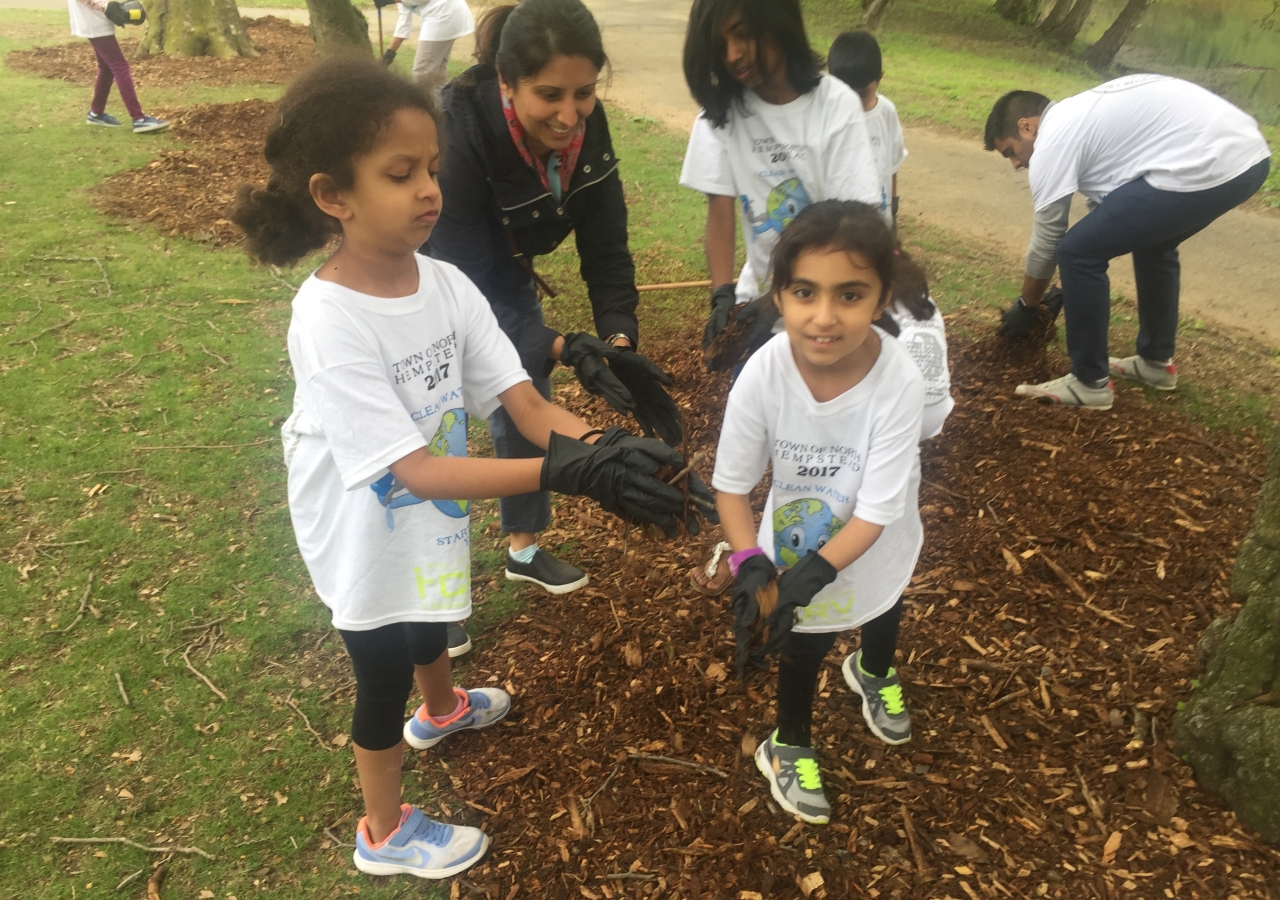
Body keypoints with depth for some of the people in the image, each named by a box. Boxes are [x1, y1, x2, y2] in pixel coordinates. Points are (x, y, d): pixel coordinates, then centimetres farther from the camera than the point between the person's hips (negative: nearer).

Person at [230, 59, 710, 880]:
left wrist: (605, 450, -37)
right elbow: (414, 471, -36)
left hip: (431, 518, 6)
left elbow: (524, 401, -17)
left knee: (430, 621, 33)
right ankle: (385, 834, 43)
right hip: (368, 536, -6)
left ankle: (443, 712, 66)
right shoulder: (329, 321, -33)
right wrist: (566, 473, -46)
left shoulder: (447, 285, -14)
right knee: (383, 674, 16)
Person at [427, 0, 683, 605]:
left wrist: (620, 341, -32)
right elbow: (468, 294, -38)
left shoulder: (586, 126, -22)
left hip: (505, 273, 5)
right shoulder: (456, 136, -38)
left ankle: (524, 549, 33)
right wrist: (566, 350, -49)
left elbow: (605, 248, -18)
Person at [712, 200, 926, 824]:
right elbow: (731, 484, -20)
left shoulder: (899, 381, -36)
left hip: (875, 551, 2)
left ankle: (874, 676, 69)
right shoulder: (764, 373, -32)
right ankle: (787, 748, 50)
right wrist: (750, 563, -32)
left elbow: (876, 511, -30)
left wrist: (815, 573, -39)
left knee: (882, 615, 32)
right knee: (803, 648, 17)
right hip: (794, 553, -1)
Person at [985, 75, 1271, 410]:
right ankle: (1156, 361, 40)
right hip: (1249, 152, 10)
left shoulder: (1051, 141, -1)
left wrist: (1025, 306, 22)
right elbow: (1106, 206, 33)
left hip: (1205, 166, -10)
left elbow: (1046, 241, 6)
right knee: (1152, 241, 31)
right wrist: (1072, 292, 38)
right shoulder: (1081, 114, 27)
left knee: (1077, 253, -2)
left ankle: (1090, 383, 8)